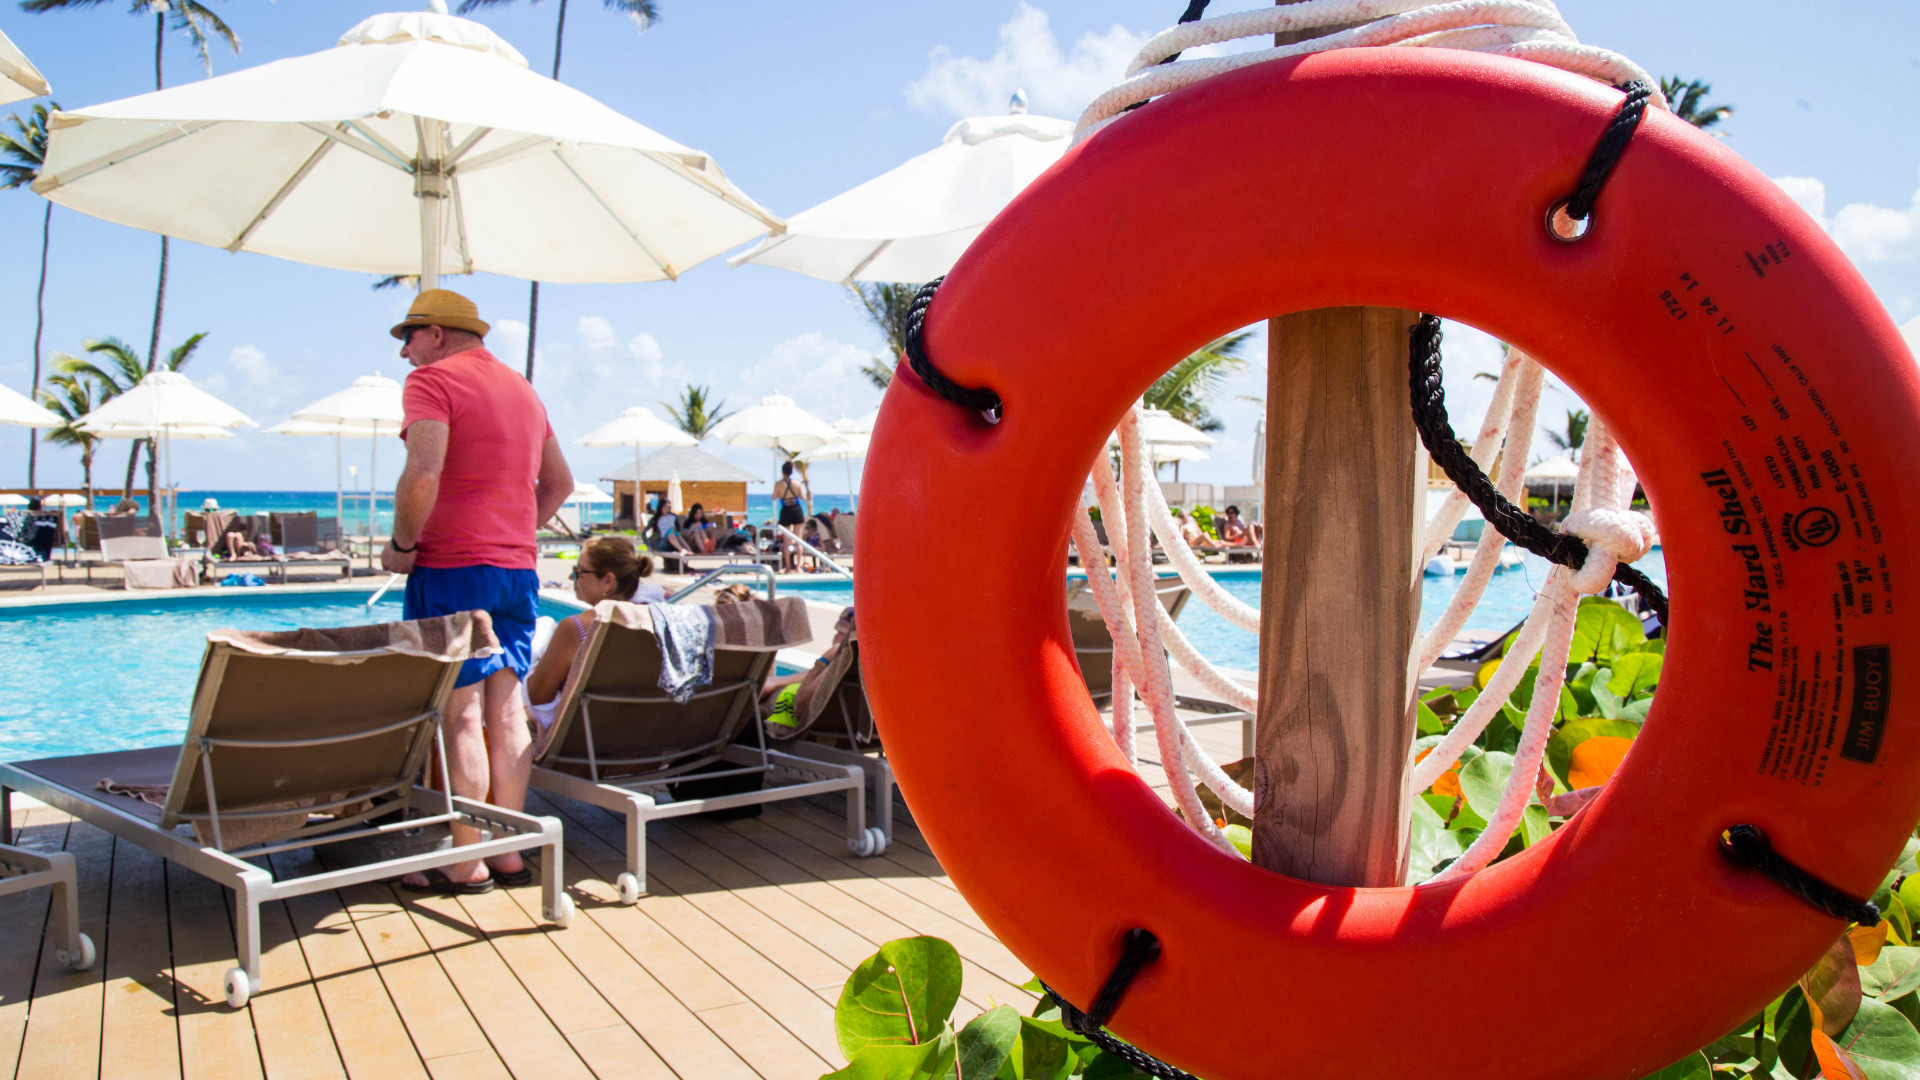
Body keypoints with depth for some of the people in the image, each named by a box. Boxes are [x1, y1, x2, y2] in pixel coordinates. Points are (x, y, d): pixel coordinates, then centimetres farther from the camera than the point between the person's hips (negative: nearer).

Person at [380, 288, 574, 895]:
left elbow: (423, 472, -21)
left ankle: (467, 862, 2)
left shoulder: (432, 379, -5)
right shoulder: (521, 388, 19)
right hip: (517, 571, 7)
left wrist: (402, 545, -10)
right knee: (507, 712, 8)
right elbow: (560, 482, 24)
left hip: (451, 568, -7)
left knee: (460, 715, -3)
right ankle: (509, 853, 14)